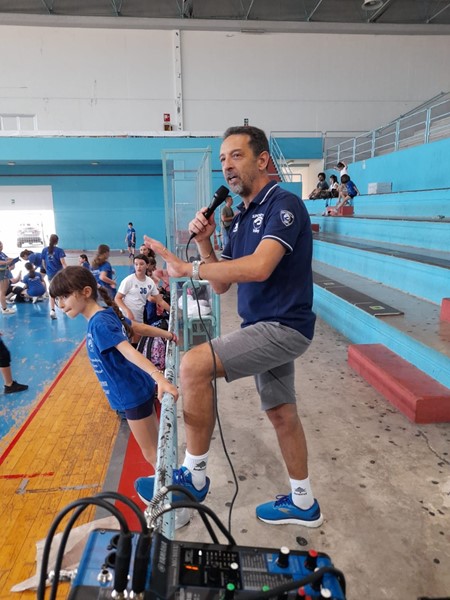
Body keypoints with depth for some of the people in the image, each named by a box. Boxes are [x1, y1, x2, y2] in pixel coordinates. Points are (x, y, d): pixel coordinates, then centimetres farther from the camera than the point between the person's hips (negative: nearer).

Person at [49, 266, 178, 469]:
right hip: (137, 390, 9)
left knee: (150, 453, 9)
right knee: (156, 444, 24)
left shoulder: (99, 323, -25)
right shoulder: (107, 313, 1)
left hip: (133, 395, -9)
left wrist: (160, 378, -47)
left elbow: (129, 351, -36)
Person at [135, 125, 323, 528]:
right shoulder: (243, 217, 14)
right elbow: (221, 284, 12)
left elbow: (259, 267, -30)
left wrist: (188, 268, -22)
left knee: (194, 365, -22)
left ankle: (194, 476, -4)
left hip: (283, 327, -9)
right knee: (281, 414, 17)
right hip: (265, 328, 9)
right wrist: (204, 243, -3)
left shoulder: (284, 205, -13)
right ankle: (303, 504, 37)